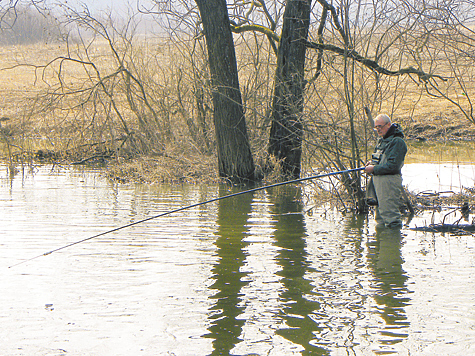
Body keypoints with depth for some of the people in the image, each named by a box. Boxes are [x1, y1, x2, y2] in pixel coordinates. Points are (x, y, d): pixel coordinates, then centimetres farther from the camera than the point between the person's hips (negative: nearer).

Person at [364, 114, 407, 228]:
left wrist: (374, 169, -15)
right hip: (377, 180, 10)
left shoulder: (397, 142, -14)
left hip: (389, 181, -10)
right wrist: (372, 163, 8)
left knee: (389, 213, -10)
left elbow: (393, 165, -20)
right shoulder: (381, 140, 17)